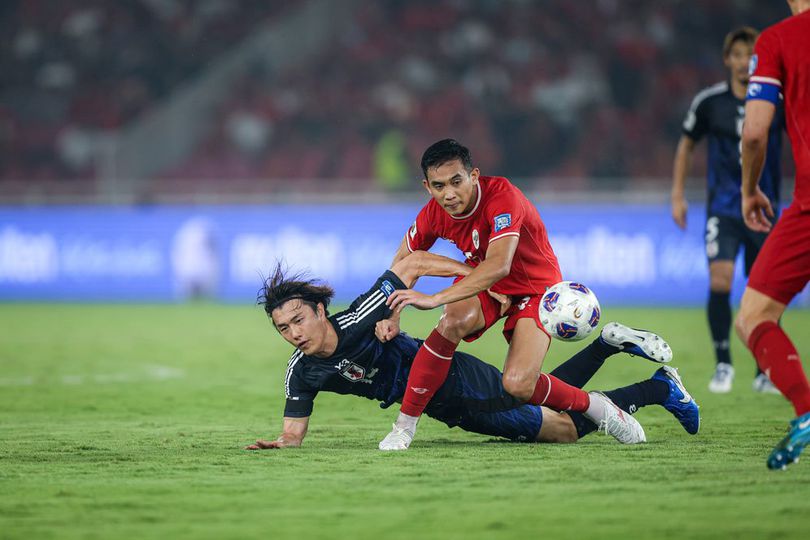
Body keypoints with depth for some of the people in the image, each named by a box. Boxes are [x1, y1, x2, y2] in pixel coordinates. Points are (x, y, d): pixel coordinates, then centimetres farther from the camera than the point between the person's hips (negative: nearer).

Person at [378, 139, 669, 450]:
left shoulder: (502, 197, -32)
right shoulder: (434, 213, -13)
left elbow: (498, 266, -45)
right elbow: (402, 263, 3)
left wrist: (434, 299, -50)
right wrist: (392, 314, -14)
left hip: (536, 287, -4)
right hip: (483, 284, 4)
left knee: (518, 384, -24)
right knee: (453, 321, -32)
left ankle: (595, 406, 5)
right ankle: (404, 425, -23)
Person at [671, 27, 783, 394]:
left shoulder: (777, 100, -5)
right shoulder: (709, 101, -2)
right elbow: (687, 144, 11)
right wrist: (677, 195, 7)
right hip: (723, 208, -1)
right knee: (719, 278, -20)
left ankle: (765, 372, 20)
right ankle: (722, 363, -8)